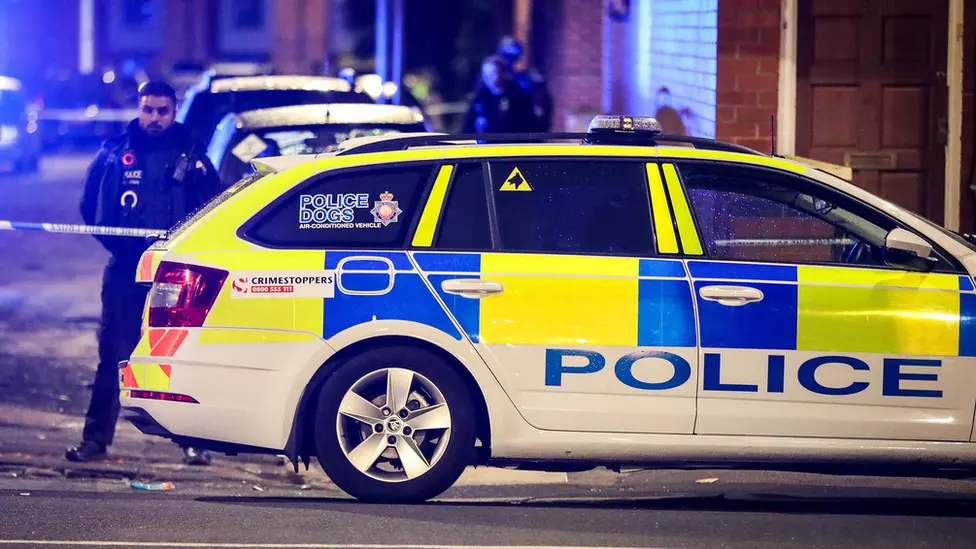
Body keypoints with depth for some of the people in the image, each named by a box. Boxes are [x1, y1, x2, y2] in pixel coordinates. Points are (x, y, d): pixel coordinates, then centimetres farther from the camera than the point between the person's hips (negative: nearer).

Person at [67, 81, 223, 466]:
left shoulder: (191, 156, 2)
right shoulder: (114, 152, 5)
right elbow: (90, 204, 14)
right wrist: (113, 239, 6)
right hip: (125, 268, 1)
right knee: (113, 353, -1)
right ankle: (96, 439, 2)